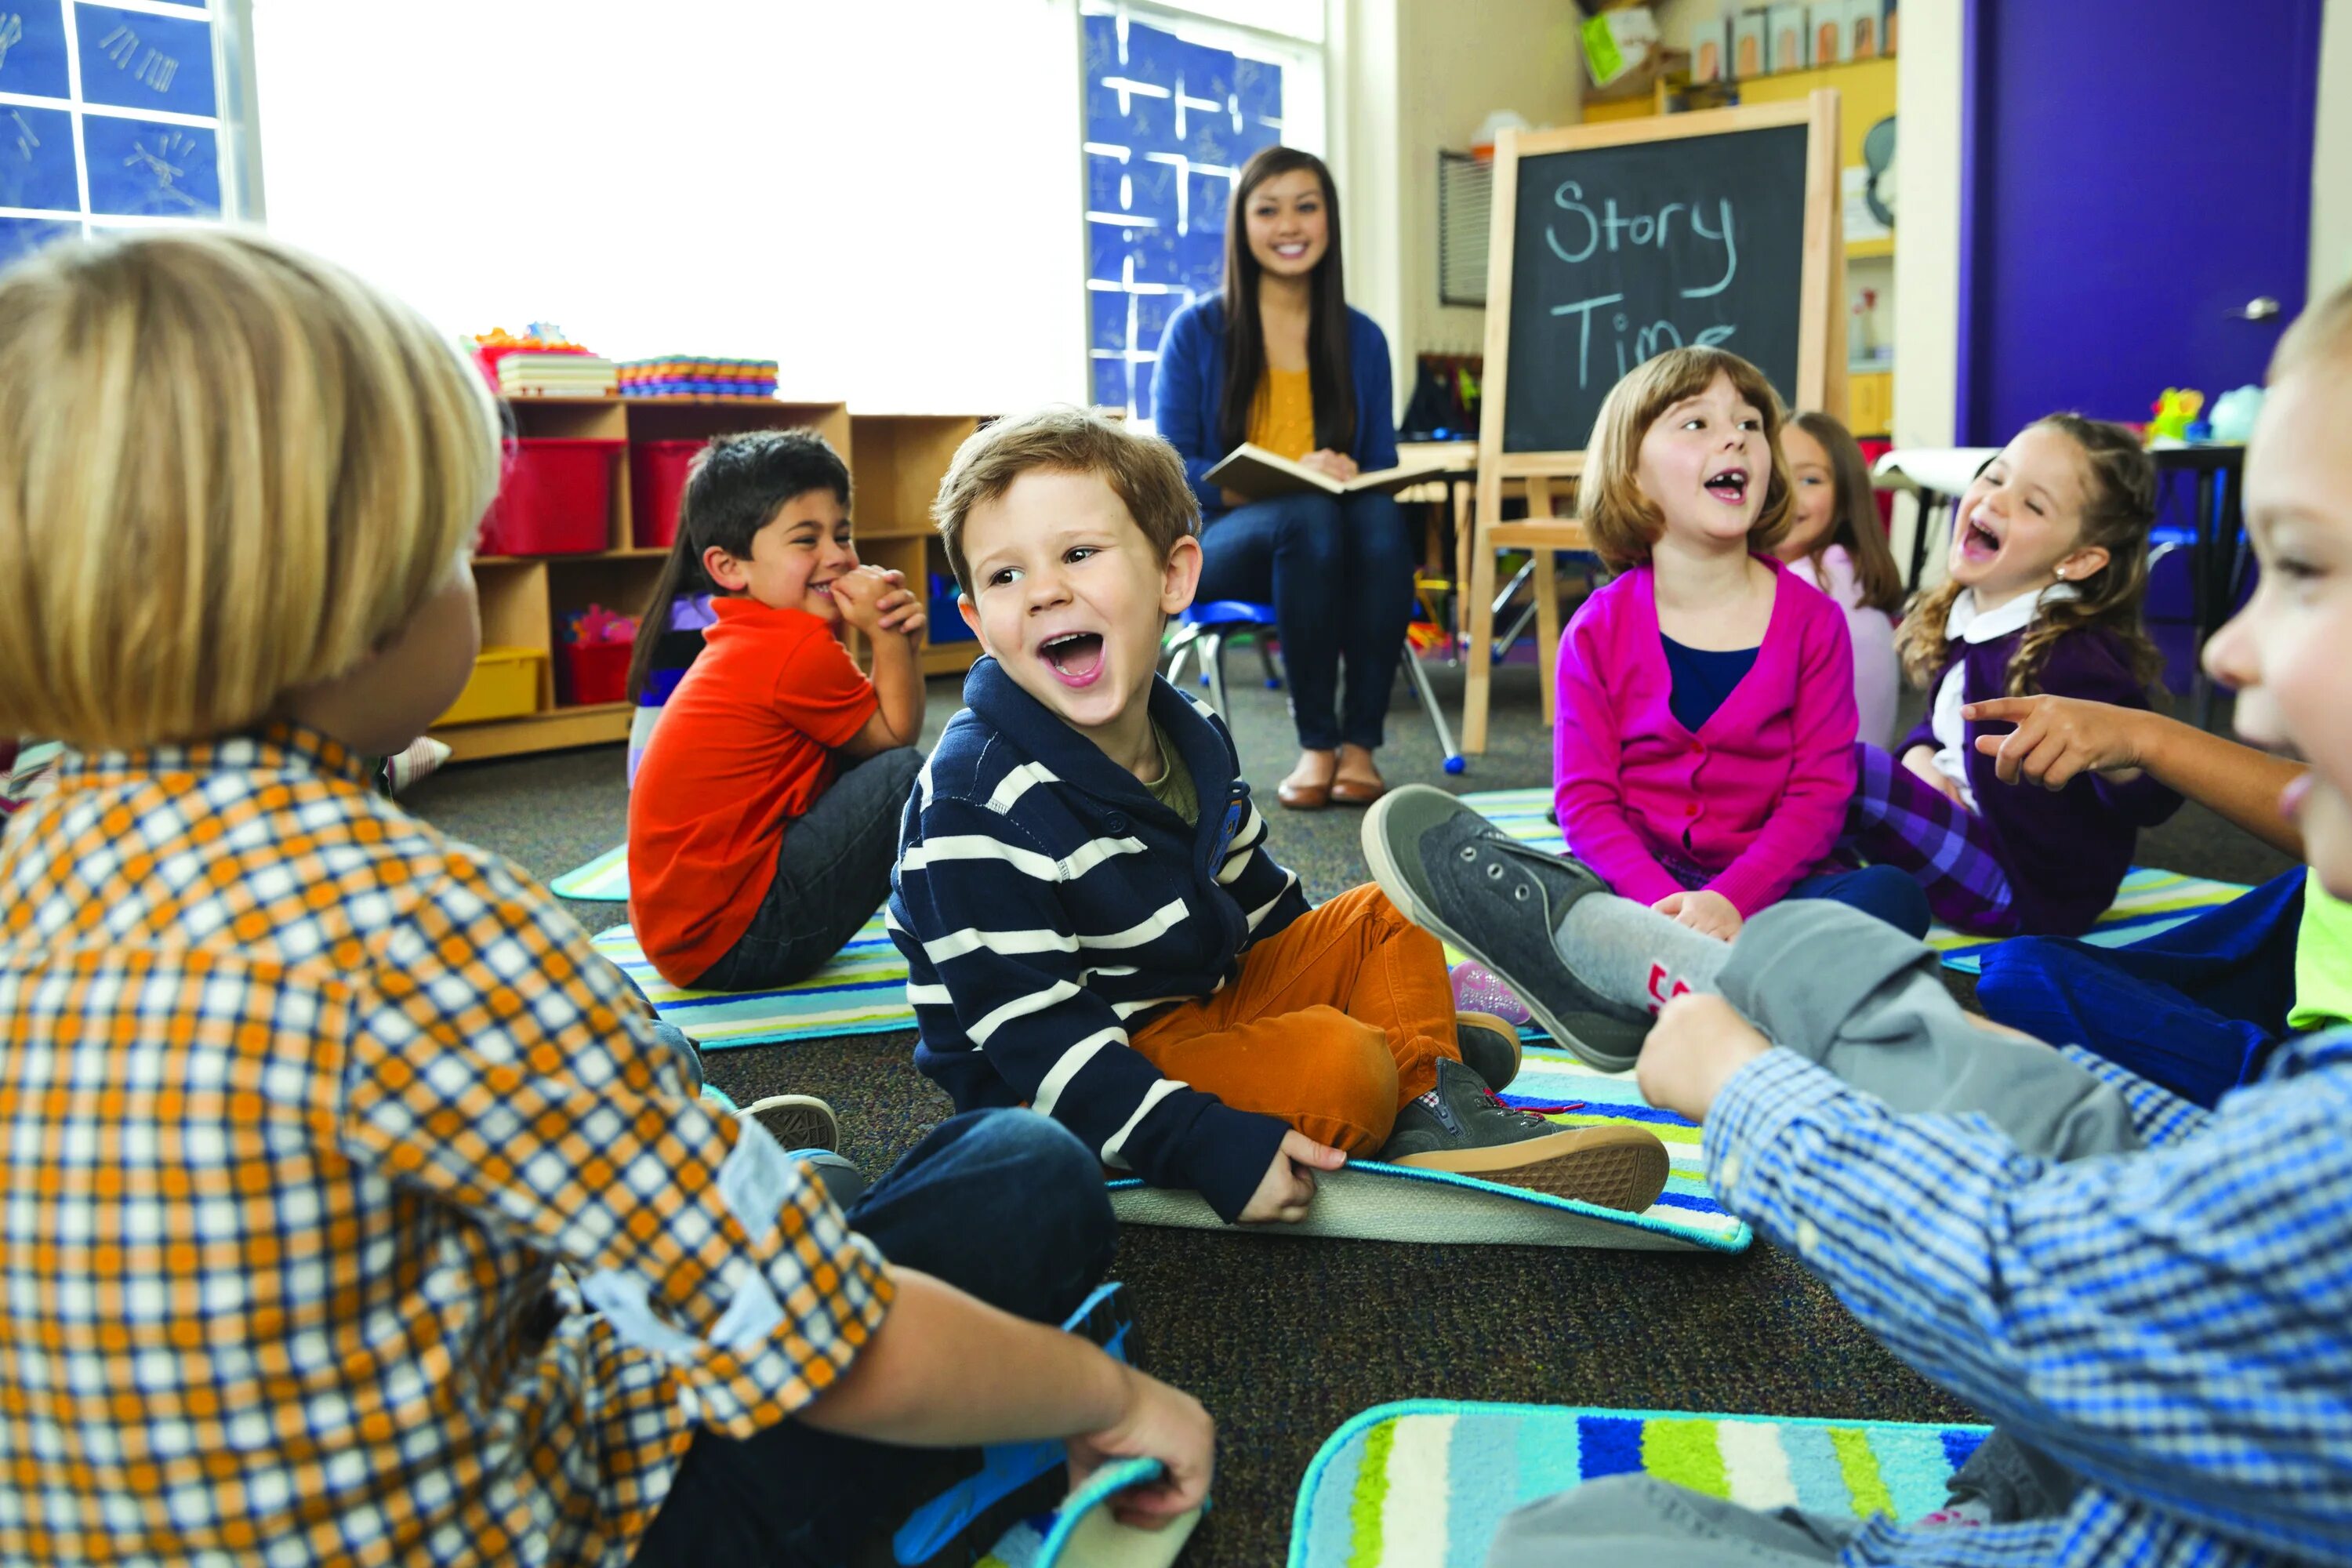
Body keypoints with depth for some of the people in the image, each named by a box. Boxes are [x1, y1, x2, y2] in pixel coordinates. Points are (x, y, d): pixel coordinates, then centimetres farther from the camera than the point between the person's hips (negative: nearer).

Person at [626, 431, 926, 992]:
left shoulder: (749, 640, 12)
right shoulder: (800, 652, -18)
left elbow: (880, 725, 9)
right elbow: (896, 736, -7)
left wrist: (899, 639, -6)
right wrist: (886, 637, -7)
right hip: (728, 946, -10)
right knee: (904, 774, -14)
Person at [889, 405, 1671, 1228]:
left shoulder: (1189, 738, 1)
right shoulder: (978, 803, -25)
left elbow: (1253, 899, 18)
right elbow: (1031, 1033, -26)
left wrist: (1350, 994, 19)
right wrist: (1207, 1147, -30)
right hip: (1064, 1097, -8)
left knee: (1384, 915, 11)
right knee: (1339, 1064, -28)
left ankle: (1431, 1106, -4)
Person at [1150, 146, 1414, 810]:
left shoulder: (1362, 339, 11)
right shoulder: (1197, 330, 2)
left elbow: (1382, 469, 13)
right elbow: (1173, 471, -5)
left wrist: (1352, 476, -13)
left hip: (1341, 539, 3)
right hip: (1223, 540, -2)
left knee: (1380, 518, -33)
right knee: (1308, 517, -36)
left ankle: (1360, 742, -29)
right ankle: (1316, 744, -30)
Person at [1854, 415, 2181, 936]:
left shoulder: (2070, 654, -22)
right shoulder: (1964, 618, 2)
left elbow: (2152, 800, -22)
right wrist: (1919, 756, -2)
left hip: (2026, 889, -9)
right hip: (1970, 827, 9)